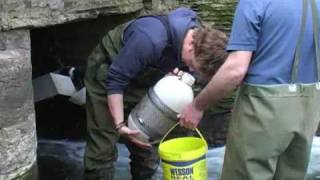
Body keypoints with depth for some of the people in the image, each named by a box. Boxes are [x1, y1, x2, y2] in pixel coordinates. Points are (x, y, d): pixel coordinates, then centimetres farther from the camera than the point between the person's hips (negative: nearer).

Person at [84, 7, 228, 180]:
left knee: (148, 145, 9)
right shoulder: (151, 39, -38)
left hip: (141, 80, 6)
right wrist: (119, 124, -30)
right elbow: (115, 79, -29)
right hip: (107, 71, -6)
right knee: (103, 148, -7)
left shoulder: (200, 39, -16)